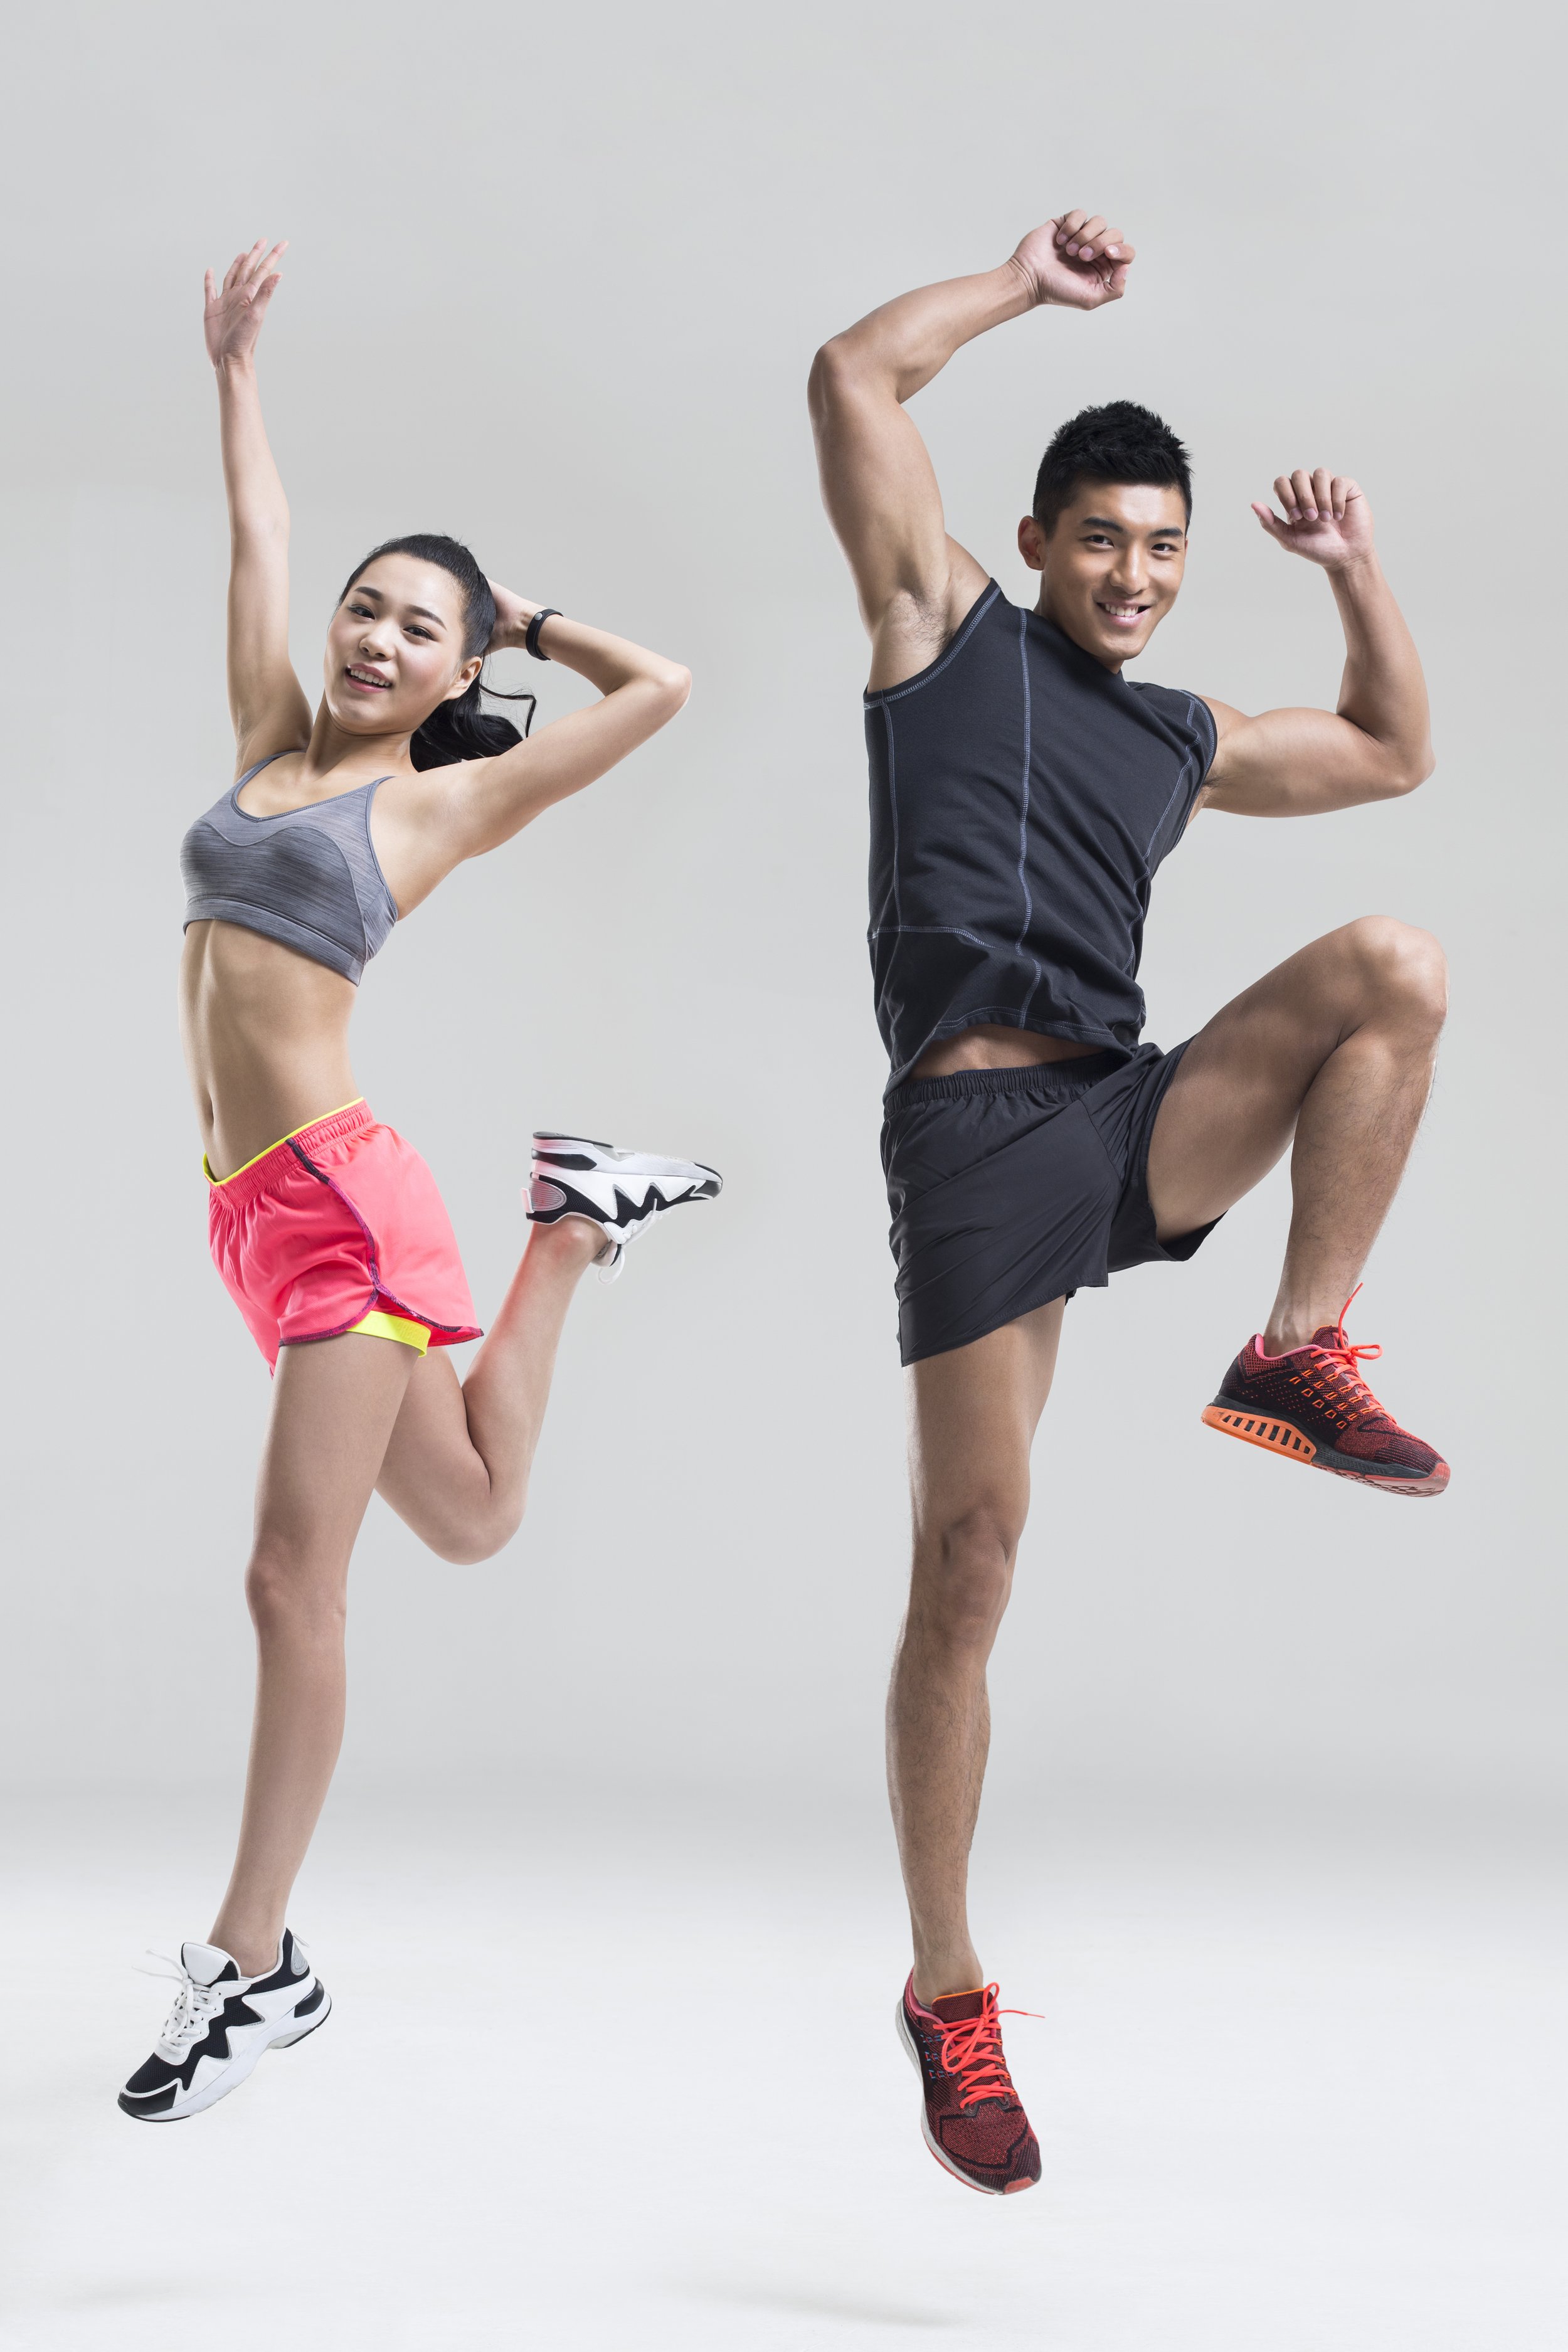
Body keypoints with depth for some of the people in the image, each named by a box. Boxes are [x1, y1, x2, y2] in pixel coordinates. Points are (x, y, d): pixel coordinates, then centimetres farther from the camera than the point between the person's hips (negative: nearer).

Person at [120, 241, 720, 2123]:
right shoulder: (272, 739, 15)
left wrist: (527, 624, 14)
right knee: (468, 1524, 18)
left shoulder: (447, 798, 1)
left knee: (291, 1581, -7)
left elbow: (659, 690, 1)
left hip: (340, 1195, -7)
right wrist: (234, 365, 31)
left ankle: (251, 1968, 3)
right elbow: (259, 537, 25)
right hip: (253, 1209, 7)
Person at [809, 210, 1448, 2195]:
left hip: (1140, 1123, 5)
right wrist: (1032, 282, 12)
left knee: (1395, 965, -21)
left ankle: (1300, 1360, -12)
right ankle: (947, 1993, 5)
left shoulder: (1184, 742, 23)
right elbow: (852, 379, 4)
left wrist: (1356, 573, 24)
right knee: (967, 1568, -7)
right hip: (975, 1137, -5)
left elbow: (1394, 753, 35)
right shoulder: (947, 634, 10)